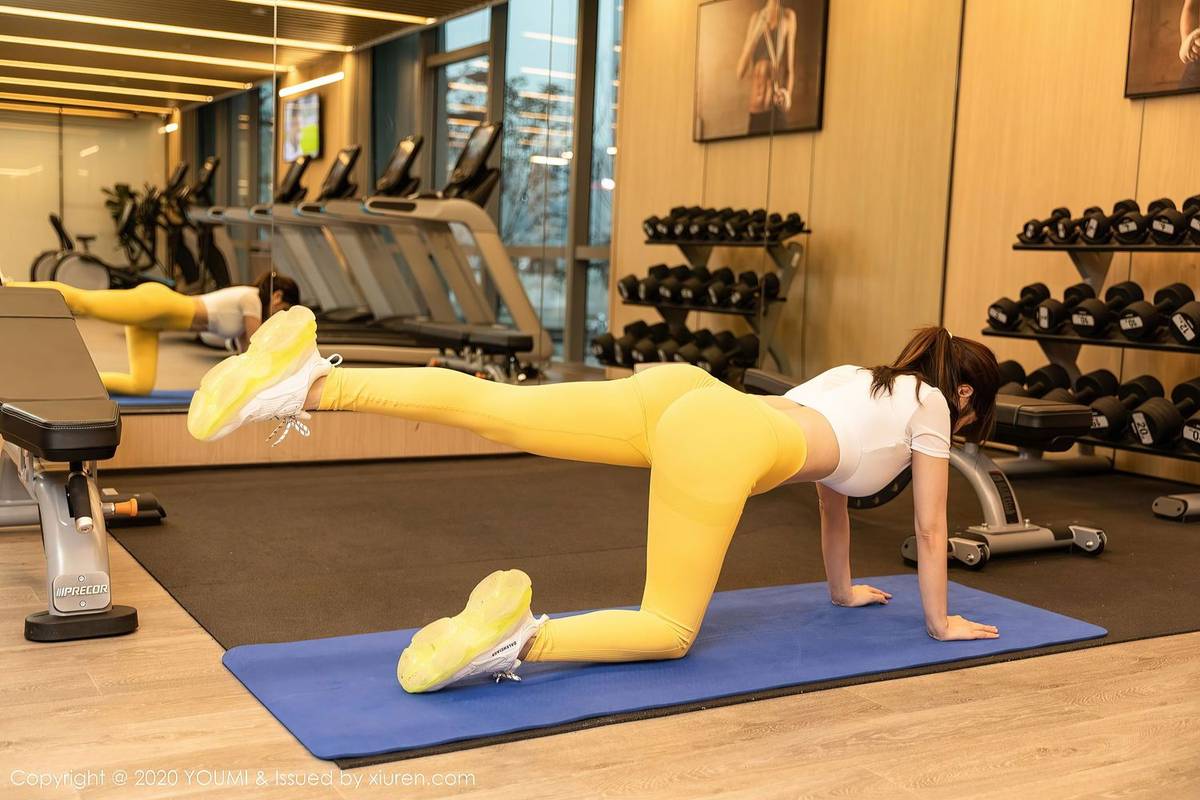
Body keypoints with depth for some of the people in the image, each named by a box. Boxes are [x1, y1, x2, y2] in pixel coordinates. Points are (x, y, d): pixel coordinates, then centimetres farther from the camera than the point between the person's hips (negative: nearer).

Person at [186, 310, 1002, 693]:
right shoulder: (930, 406, 21)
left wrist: (843, 590, 58)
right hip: (722, 439, -7)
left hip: (682, 393, 7)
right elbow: (930, 528, 25)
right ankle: (518, 637, -32)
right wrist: (941, 621, 40)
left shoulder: (863, 378, 39)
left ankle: (306, 383, -23)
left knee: (494, 406, -7)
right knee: (670, 629, -5)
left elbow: (832, 490, 48)